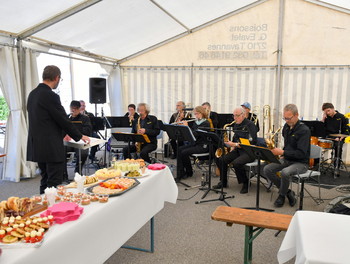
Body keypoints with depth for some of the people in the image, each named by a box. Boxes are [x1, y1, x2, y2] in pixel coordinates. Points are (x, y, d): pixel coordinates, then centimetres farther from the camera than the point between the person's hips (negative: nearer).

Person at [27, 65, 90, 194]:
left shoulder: (33, 94, 11)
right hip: (52, 148, -9)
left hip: (37, 147, 9)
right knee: (54, 185, -1)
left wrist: (62, 133, 25)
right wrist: (80, 136, 0)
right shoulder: (50, 96, -17)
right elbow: (63, 119, -14)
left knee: (45, 182, 18)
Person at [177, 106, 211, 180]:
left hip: (203, 146, -8)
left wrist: (186, 127, -17)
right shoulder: (196, 122, 13)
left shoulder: (206, 123, -12)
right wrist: (182, 126, -1)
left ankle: (189, 172, 0)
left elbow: (195, 134, -23)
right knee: (179, 149, -12)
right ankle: (181, 173, -11)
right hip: (195, 143, 8)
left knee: (184, 152, -23)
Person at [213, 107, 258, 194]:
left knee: (236, 163, -34)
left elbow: (251, 143, -21)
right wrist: (232, 148, 7)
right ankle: (223, 182, 4)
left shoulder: (250, 125, -12)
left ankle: (245, 183, -10)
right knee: (220, 159, -12)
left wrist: (235, 144, -22)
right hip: (238, 150, 8)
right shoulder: (236, 125, 13)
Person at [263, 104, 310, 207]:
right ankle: (287, 192, 0)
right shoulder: (286, 126, 6)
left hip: (301, 162, -7)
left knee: (285, 172, -35)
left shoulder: (304, 130, -17)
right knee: (267, 169, -13)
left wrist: (282, 152, -28)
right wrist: (283, 155, 7)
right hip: (286, 160, 8)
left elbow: (301, 153, -24)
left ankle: (282, 195, -6)